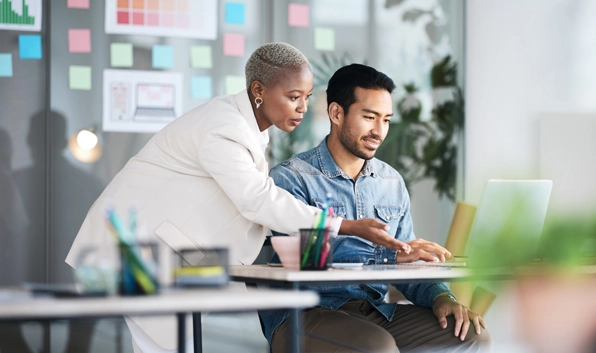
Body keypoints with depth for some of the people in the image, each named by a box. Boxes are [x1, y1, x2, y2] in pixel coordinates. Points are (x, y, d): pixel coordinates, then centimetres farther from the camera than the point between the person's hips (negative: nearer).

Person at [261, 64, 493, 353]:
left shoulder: (392, 183, 16)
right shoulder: (291, 177, -4)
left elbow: (410, 264, 16)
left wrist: (440, 296, -6)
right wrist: (390, 254, -25)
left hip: (376, 311, 6)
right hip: (306, 315, -6)